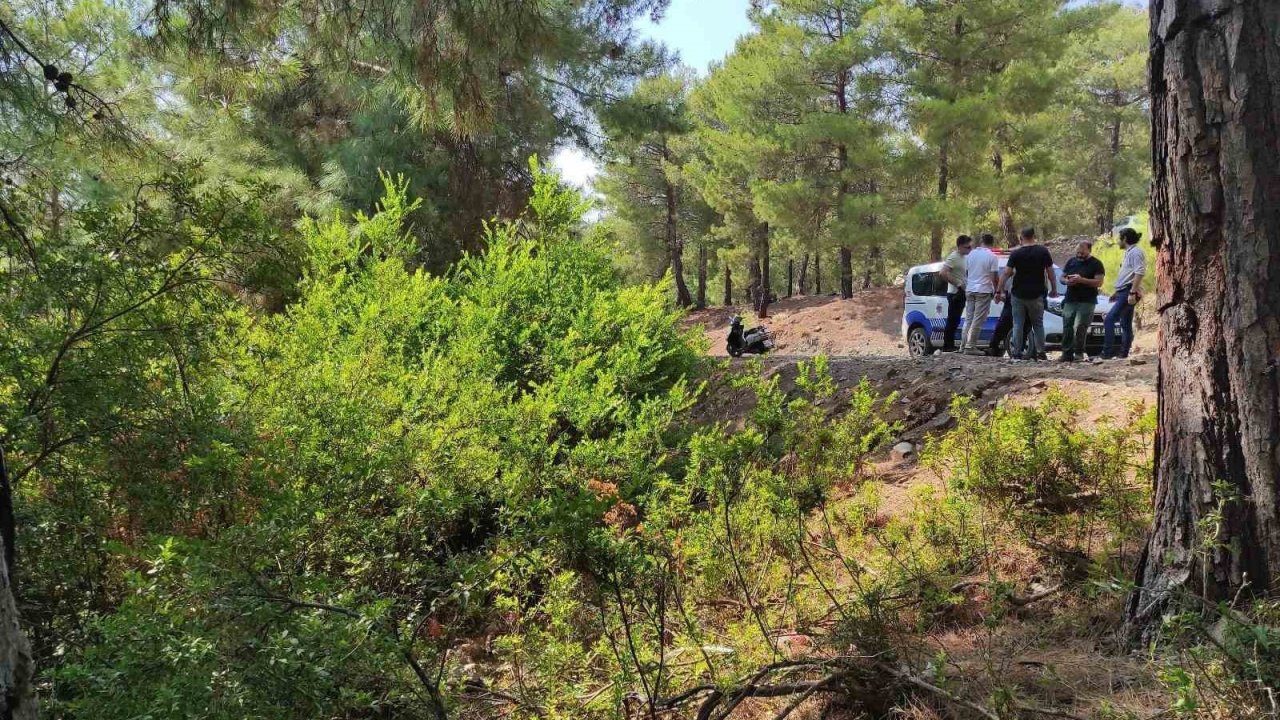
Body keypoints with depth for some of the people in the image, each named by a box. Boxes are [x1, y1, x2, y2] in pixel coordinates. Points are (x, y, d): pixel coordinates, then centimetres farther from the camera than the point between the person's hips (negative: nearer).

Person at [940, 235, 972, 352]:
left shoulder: (963, 257, 16)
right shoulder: (953, 257, -13)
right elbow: (943, 273, -23)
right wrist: (958, 284, -21)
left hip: (961, 294, 9)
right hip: (955, 294, -9)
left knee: (955, 321, 11)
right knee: (952, 321, -9)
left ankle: (950, 346, 16)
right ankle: (947, 346, -7)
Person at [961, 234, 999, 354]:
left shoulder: (971, 254, 9)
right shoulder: (992, 257, -9)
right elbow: (994, 277, -10)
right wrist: (997, 291, 0)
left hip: (969, 290, 6)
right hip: (984, 291, -6)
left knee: (968, 318, 12)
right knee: (978, 319, -3)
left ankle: (964, 345, 11)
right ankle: (970, 346, -6)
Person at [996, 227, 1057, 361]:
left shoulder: (1016, 253, -5)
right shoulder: (1043, 251, -2)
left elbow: (1006, 273, -8)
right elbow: (1050, 272, 1)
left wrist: (999, 291, -4)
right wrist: (1054, 289, 12)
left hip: (1018, 294, -1)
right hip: (1036, 294, 1)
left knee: (1018, 324, 6)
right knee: (1038, 324, 12)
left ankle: (1016, 353, 4)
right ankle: (1040, 352, 7)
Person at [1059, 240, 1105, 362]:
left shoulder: (1095, 264, 1)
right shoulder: (1071, 262, 17)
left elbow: (1099, 282, -8)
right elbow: (1062, 277, 22)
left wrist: (1081, 280, -18)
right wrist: (1067, 281, -3)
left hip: (1087, 302, -5)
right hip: (1070, 301, 5)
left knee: (1080, 327, -14)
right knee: (1067, 328, -1)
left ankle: (1079, 353, -7)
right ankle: (1067, 354, 3)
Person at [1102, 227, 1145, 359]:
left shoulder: (1136, 252, -10)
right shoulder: (1129, 252, 21)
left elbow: (1139, 273, -20)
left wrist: (1132, 292, -26)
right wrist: (1117, 293, 25)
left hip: (1129, 292, -11)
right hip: (1124, 292, 11)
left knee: (1109, 319, -16)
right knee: (1126, 324, 10)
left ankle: (1107, 352, -18)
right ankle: (1123, 353, 12)